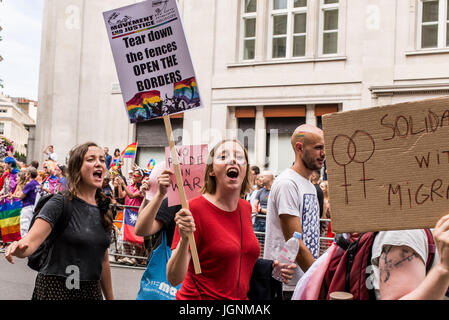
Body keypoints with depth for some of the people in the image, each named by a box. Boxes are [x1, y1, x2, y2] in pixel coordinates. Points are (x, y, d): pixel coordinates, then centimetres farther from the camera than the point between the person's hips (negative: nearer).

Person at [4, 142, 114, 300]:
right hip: (55, 288, -5)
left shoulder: (103, 209, 7)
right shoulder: (61, 203, -10)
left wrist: (110, 297, 15)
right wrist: (18, 248, -44)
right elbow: (30, 242, -22)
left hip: (91, 290, 6)